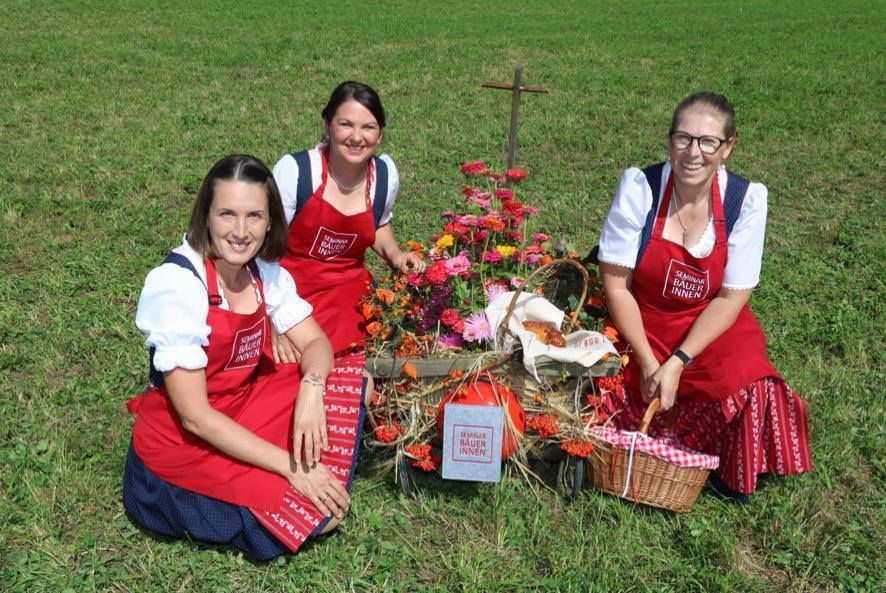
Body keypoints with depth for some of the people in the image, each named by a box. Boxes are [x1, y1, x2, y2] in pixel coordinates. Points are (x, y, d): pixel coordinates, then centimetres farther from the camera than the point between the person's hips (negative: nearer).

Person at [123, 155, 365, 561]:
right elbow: (194, 416, -25)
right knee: (316, 516, -16)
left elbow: (316, 343, 0)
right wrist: (290, 467, -25)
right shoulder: (174, 284, -25)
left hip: (246, 405, 6)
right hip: (184, 441, -6)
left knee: (352, 384, -5)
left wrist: (311, 387, -25)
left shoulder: (264, 271, -5)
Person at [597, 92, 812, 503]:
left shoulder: (746, 199, -12)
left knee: (746, 388, -24)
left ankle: (733, 474, 9)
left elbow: (733, 296, -10)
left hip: (712, 328, 0)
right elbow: (616, 285, -11)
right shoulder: (639, 187, -15)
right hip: (642, 326, 0)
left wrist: (677, 363, -19)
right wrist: (647, 363, -16)